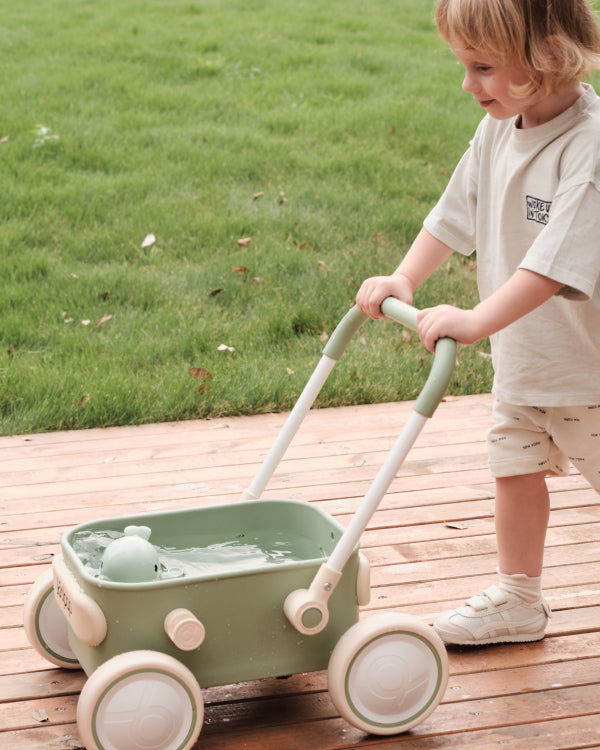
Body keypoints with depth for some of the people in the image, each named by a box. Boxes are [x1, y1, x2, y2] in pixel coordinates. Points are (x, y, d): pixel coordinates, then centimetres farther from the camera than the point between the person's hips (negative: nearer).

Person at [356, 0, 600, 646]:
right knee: (515, 469, 16)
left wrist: (478, 320, -41)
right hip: (519, 353, 7)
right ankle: (518, 599, 32)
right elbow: (456, 216, 6)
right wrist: (404, 280, -6)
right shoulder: (499, 129, -3)